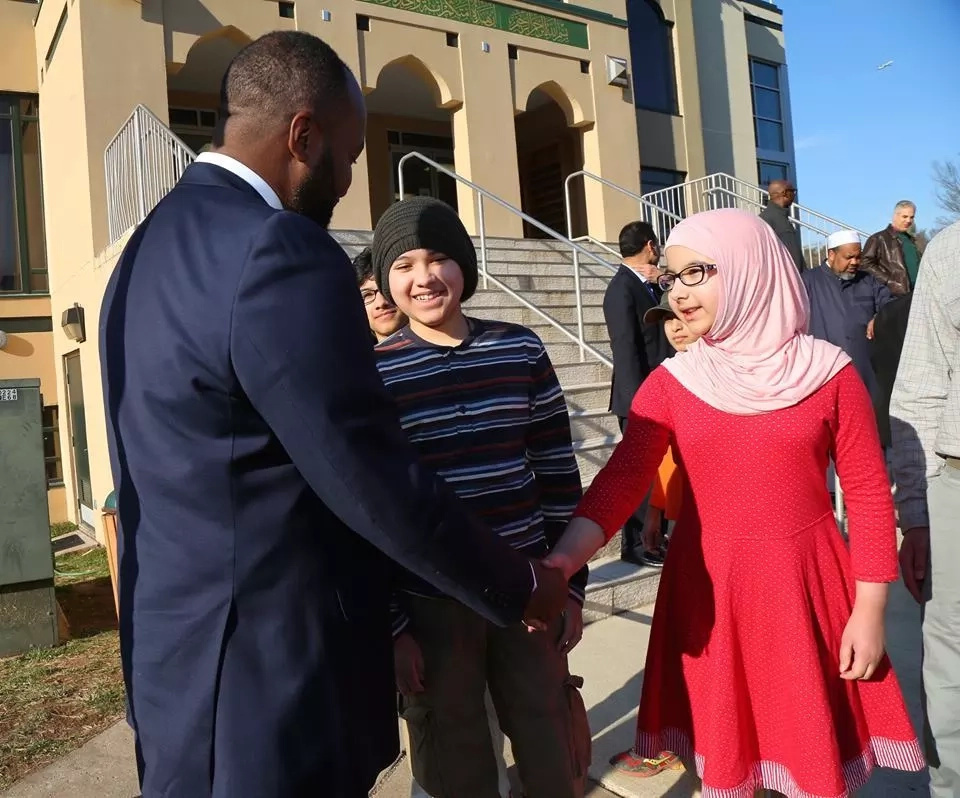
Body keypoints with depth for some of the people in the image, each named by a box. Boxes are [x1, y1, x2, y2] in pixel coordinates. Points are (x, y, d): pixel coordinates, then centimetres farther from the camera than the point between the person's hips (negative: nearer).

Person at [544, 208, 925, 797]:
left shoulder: (829, 371, -5)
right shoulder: (670, 384, -2)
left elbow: (869, 494, -1)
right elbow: (621, 480, -12)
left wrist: (869, 610, -2)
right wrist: (561, 563, -27)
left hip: (807, 585, -1)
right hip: (711, 588, 1)